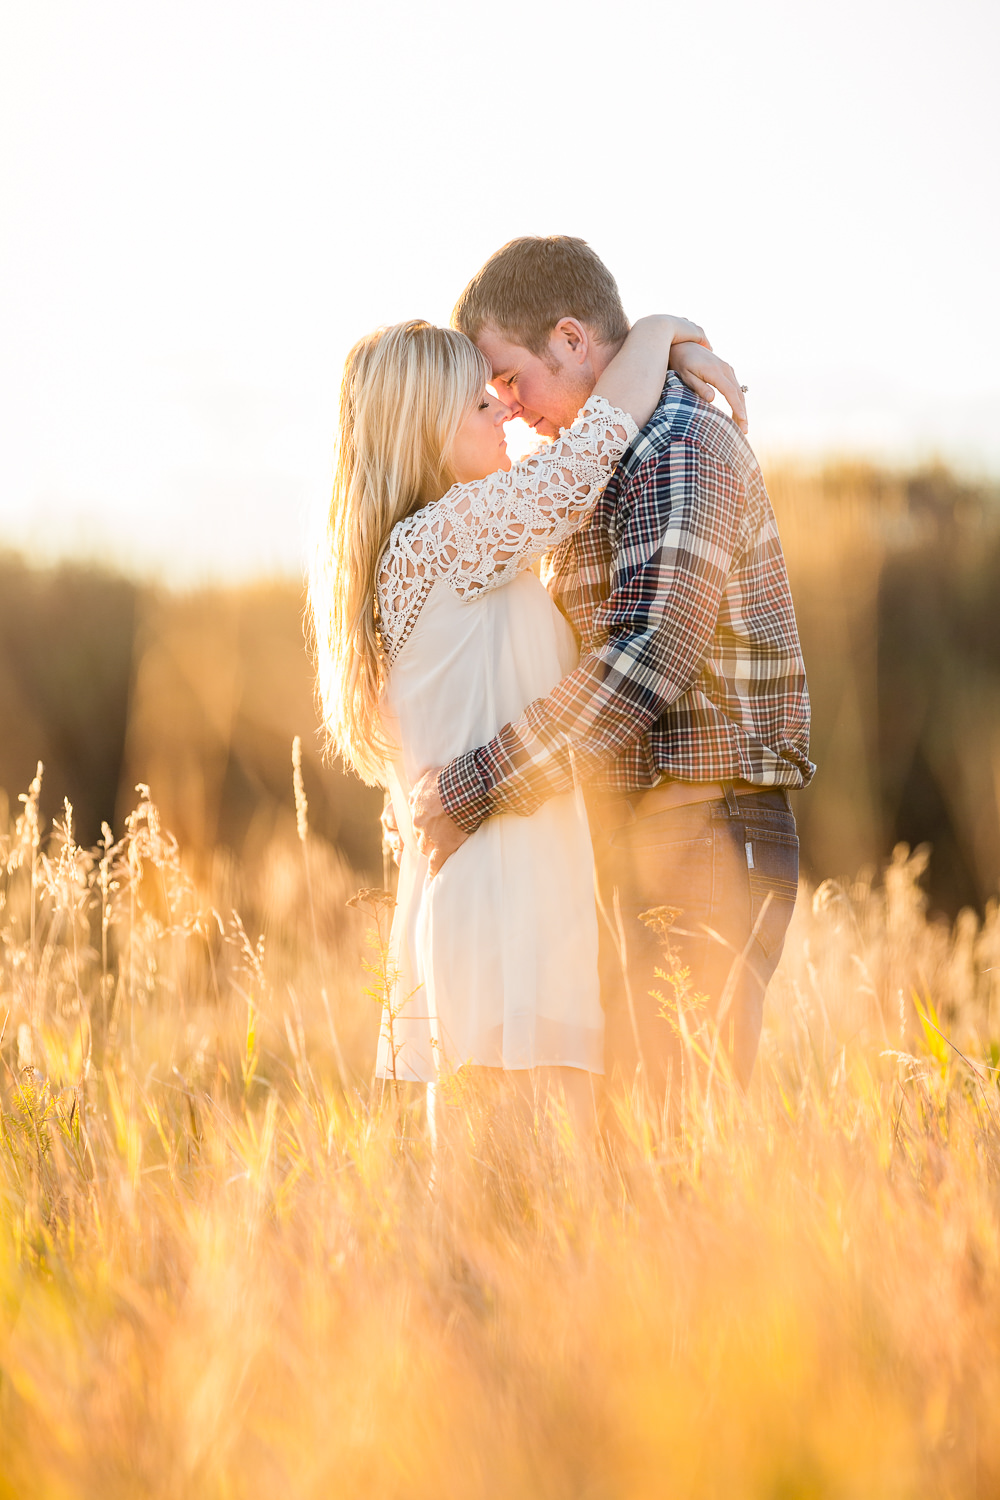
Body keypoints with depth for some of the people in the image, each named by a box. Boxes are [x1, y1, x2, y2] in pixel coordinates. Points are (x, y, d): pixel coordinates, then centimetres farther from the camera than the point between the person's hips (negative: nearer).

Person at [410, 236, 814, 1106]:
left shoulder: (681, 451, -14)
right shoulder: (614, 461, 19)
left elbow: (647, 660, -24)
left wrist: (473, 790, -22)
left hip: (707, 836, -10)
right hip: (636, 842, 10)